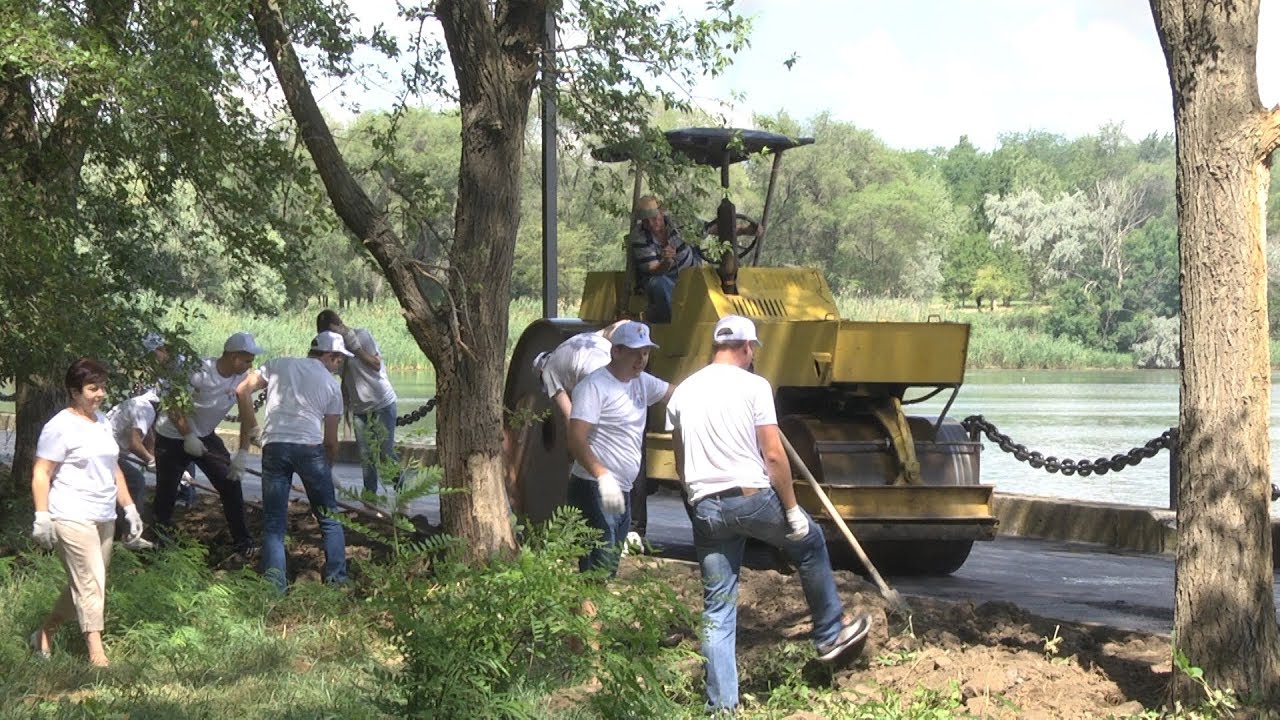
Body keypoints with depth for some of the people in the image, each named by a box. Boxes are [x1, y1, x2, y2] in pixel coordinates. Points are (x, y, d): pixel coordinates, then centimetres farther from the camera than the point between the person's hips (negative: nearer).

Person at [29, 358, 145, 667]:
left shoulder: (103, 422, 15)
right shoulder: (61, 426, -10)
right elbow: (41, 474, -11)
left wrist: (129, 507, 20)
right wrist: (42, 517, -18)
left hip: (104, 519, 8)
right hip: (72, 519, -8)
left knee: (82, 585, 12)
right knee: (90, 584, -12)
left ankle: (44, 634, 29)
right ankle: (97, 655, -12)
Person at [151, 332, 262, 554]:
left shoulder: (242, 377, -12)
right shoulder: (201, 372, -28)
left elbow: (247, 415, -7)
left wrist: (243, 452, -15)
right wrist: (188, 436, -26)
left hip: (205, 436, 5)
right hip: (173, 436, -5)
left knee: (231, 484, -5)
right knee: (167, 491, 2)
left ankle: (242, 541, -1)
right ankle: (161, 535, 25)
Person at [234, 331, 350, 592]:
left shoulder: (279, 365, 15)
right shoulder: (332, 385, 12)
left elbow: (242, 391, 8)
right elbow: (331, 439, 11)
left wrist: (251, 427, 17)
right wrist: (328, 466, 27)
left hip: (274, 446, 1)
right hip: (310, 447, -1)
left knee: (273, 522, 8)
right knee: (329, 518, 14)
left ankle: (274, 580, -5)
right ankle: (337, 578, 13)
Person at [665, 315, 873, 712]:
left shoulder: (682, 393, 9)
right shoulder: (753, 386, -6)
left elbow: (681, 463, 13)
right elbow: (774, 456, -11)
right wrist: (792, 509, -4)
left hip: (705, 509, 4)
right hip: (752, 498, -4)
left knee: (717, 609, 8)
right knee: (810, 543, 25)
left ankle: (721, 703, 7)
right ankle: (830, 635, 33)